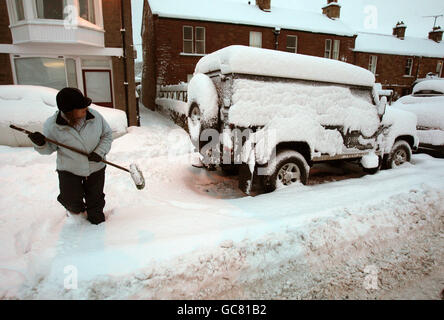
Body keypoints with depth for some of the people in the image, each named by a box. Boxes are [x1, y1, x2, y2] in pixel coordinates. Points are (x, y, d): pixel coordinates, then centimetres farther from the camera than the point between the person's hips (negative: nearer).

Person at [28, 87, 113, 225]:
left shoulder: (95, 116, -16)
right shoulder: (52, 125, -18)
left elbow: (107, 135, -2)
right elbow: (49, 148, -3)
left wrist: (100, 152, -17)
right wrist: (40, 144, -27)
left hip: (96, 168, 1)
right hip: (69, 171, -1)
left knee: (95, 197, 16)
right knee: (72, 200, 6)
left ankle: (95, 214, 47)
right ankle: (76, 209, 44)